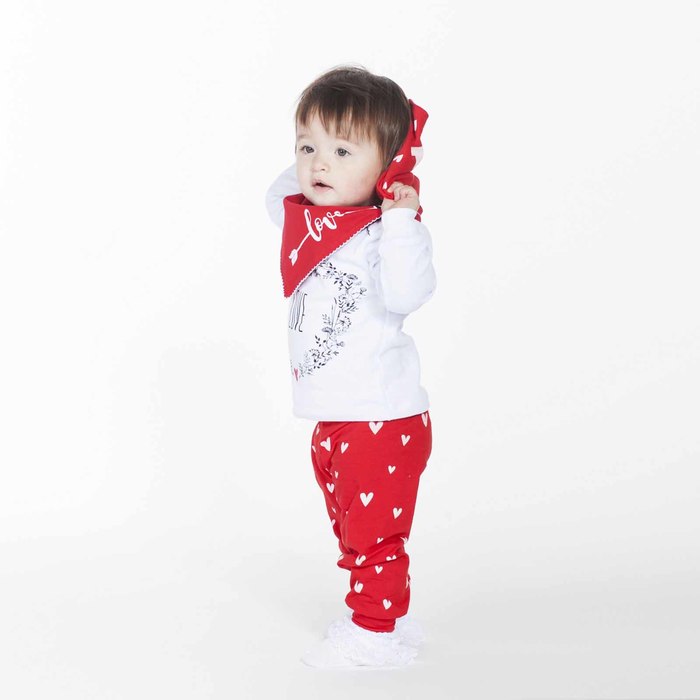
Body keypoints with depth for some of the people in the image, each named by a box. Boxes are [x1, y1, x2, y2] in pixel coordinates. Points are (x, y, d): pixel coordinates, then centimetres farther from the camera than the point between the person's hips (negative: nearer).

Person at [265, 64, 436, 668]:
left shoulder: (382, 231, -20)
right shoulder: (307, 218, 6)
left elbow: (404, 293, -37)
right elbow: (277, 196, 29)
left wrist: (401, 217, -40)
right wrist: (304, 168, 13)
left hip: (382, 417, -10)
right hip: (333, 419, 10)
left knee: (373, 531, 1)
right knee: (352, 524, 22)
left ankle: (375, 634, 15)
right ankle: (386, 616, 37)